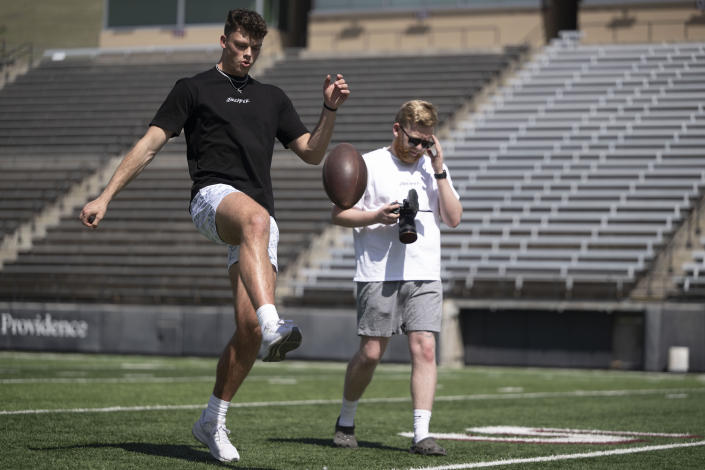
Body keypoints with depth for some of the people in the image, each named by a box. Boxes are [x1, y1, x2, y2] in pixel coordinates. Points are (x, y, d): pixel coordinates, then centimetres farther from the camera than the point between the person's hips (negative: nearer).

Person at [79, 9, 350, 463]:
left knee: (249, 329, -6)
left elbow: (312, 153, 23)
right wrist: (105, 197, -1)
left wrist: (331, 109, 6)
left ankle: (213, 421, 12)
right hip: (214, 196, -5)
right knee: (255, 218, -43)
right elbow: (151, 143, 6)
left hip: (261, 217, 5)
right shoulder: (194, 89, 11)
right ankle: (273, 326, -62)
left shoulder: (272, 97, 24)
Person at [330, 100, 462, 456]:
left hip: (425, 277, 3)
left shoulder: (434, 167, 13)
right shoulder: (370, 165, 1)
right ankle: (345, 421, 22)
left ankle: (421, 434, -11)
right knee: (371, 353, -1)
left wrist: (439, 172, -3)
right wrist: (377, 216, -15)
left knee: (424, 348, -9)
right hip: (379, 275, -3)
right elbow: (338, 214, 1)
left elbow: (453, 219, 6)